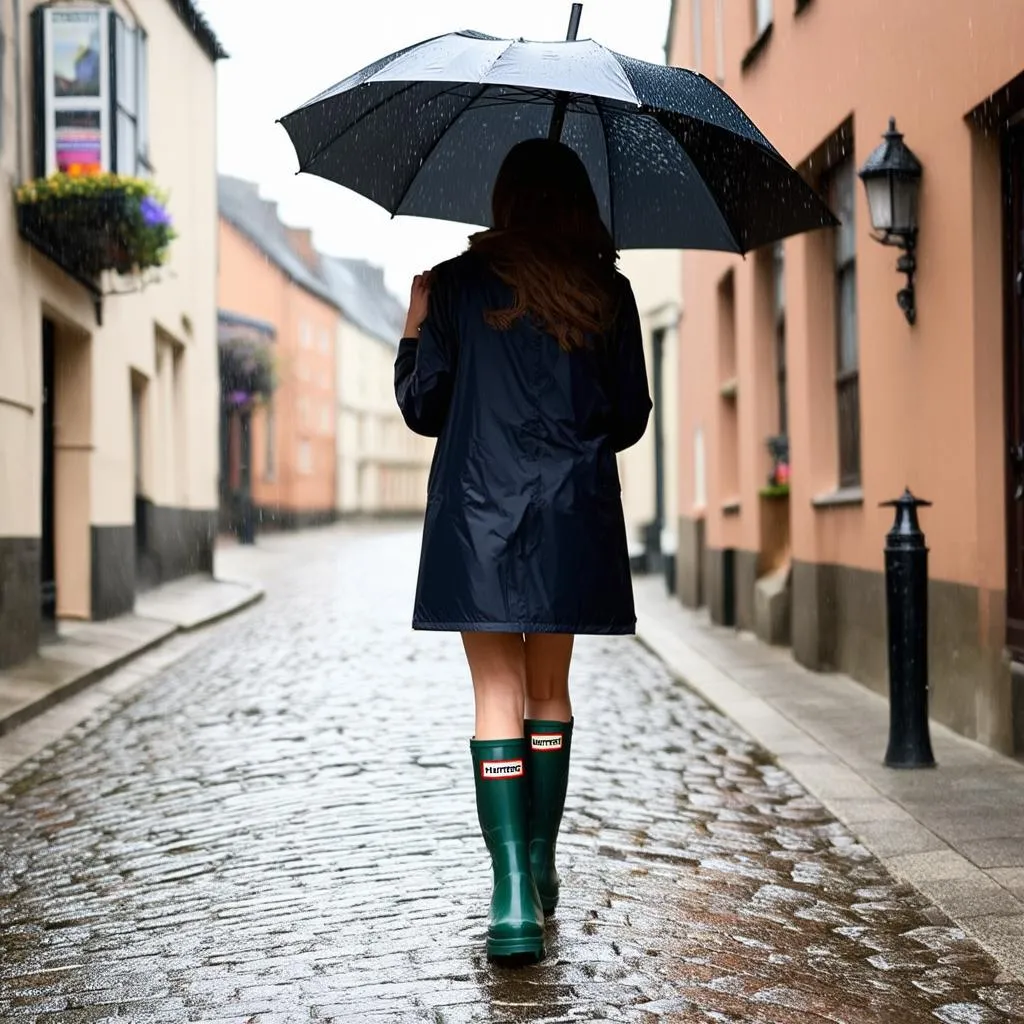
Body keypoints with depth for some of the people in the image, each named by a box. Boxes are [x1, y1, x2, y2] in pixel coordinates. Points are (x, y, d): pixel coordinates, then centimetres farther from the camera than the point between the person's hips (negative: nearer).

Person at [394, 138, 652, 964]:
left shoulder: (456, 285, 0)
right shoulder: (609, 294, 4)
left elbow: (421, 408, 2)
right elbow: (630, 419, 8)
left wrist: (415, 327, 18)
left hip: (479, 513, -2)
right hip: (573, 518, 2)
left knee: (498, 696, -2)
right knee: (549, 689, 16)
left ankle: (515, 895, -12)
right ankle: (540, 868, 25)